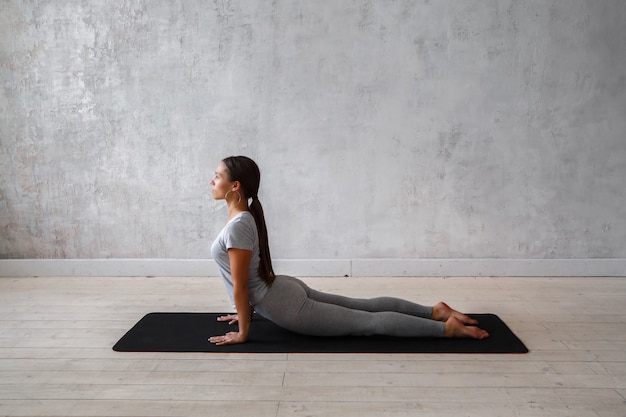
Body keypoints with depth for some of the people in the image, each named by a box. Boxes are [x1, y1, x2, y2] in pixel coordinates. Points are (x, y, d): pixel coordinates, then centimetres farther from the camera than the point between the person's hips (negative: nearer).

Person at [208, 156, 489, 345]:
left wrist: (242, 332, -12)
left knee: (368, 322, -4)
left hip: (287, 308, -9)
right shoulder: (245, 215, 7)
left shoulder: (237, 226, -24)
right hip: (285, 290, 9)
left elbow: (240, 285, -21)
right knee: (364, 307, 17)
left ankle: (447, 328, 0)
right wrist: (248, 311, 24)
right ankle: (434, 311, 21)